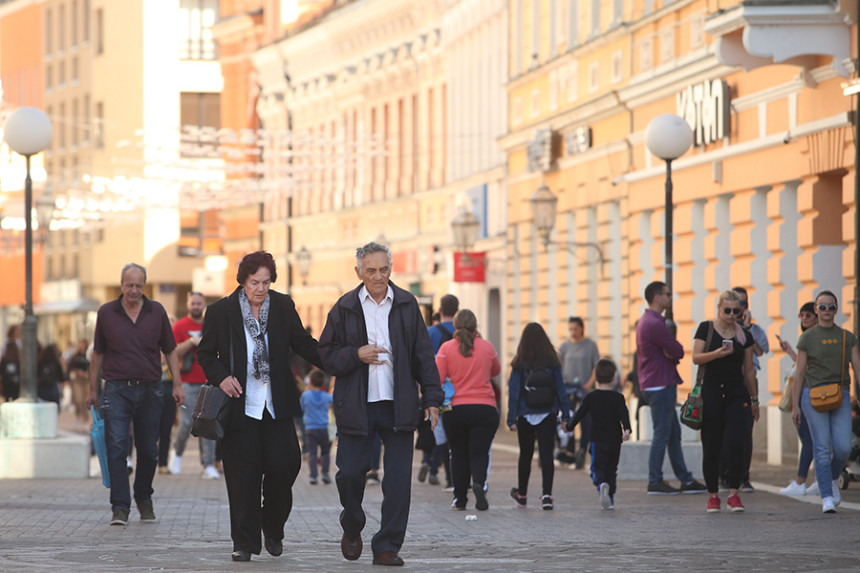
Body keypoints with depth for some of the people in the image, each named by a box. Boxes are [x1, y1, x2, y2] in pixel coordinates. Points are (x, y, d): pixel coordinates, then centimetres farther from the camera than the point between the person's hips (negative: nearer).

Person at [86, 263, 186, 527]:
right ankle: (120, 507, -11)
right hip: (117, 389, -1)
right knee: (116, 448, -11)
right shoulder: (106, 313, 3)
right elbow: (98, 353, 10)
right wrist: (93, 389, 10)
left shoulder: (156, 312, 5)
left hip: (149, 389, 1)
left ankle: (144, 500, 27)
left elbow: (170, 351, 11)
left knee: (148, 450, 9)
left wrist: (177, 385, 4)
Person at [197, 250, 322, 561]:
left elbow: (303, 343, 11)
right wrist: (221, 377, -11)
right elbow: (205, 352, 7)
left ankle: (273, 526, 19)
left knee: (284, 465, -7)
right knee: (243, 475, -2)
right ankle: (244, 542, 6)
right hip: (240, 405, -2)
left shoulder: (283, 306, 5)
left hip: (276, 405, 2)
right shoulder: (221, 311, -1)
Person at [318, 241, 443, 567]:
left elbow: (423, 355, 9)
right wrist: (356, 355, -14)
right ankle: (352, 528, 27)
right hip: (356, 406, -1)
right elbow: (326, 355, 4)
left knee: (398, 479, -5)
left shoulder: (406, 304, 7)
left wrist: (431, 397, 3)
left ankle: (387, 547, 0)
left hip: (398, 405, 1)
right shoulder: (345, 308, 3)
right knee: (350, 472, -2)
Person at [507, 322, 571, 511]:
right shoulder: (552, 363, -2)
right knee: (546, 454, -2)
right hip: (548, 414, 0)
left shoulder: (519, 364, -6)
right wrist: (566, 415, 5)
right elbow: (560, 389, 0)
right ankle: (546, 494, -17)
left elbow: (514, 392, -6)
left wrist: (511, 418, -4)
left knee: (525, 454, 14)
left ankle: (522, 495, 28)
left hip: (526, 415, 0)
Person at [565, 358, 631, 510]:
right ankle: (610, 499, 12)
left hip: (598, 440, -1)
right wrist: (626, 429, -23)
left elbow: (580, 414, 6)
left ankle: (601, 484, -34)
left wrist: (569, 427, 20)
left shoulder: (591, 397, 0)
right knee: (611, 469, 13)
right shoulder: (618, 397, 0)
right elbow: (624, 415, -13)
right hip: (615, 440, 1)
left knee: (597, 467, -2)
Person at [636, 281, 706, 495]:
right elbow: (679, 352, -15)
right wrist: (673, 353, 5)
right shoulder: (655, 324, -17)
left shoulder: (645, 322, 18)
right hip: (660, 387, -11)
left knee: (674, 434, 12)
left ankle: (686, 480, 15)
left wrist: (671, 353, -5)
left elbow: (673, 352, 15)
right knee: (662, 435, -6)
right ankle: (655, 482, -2)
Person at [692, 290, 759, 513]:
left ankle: (734, 494, -6)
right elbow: (696, 358, -6)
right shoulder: (706, 329, 3)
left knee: (736, 443, -13)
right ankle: (713, 495, 12)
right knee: (711, 449, 1)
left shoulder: (744, 335, 10)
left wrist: (754, 399, 15)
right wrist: (717, 353, -23)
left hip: (737, 394, 1)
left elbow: (749, 369, 15)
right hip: (712, 392, -1)